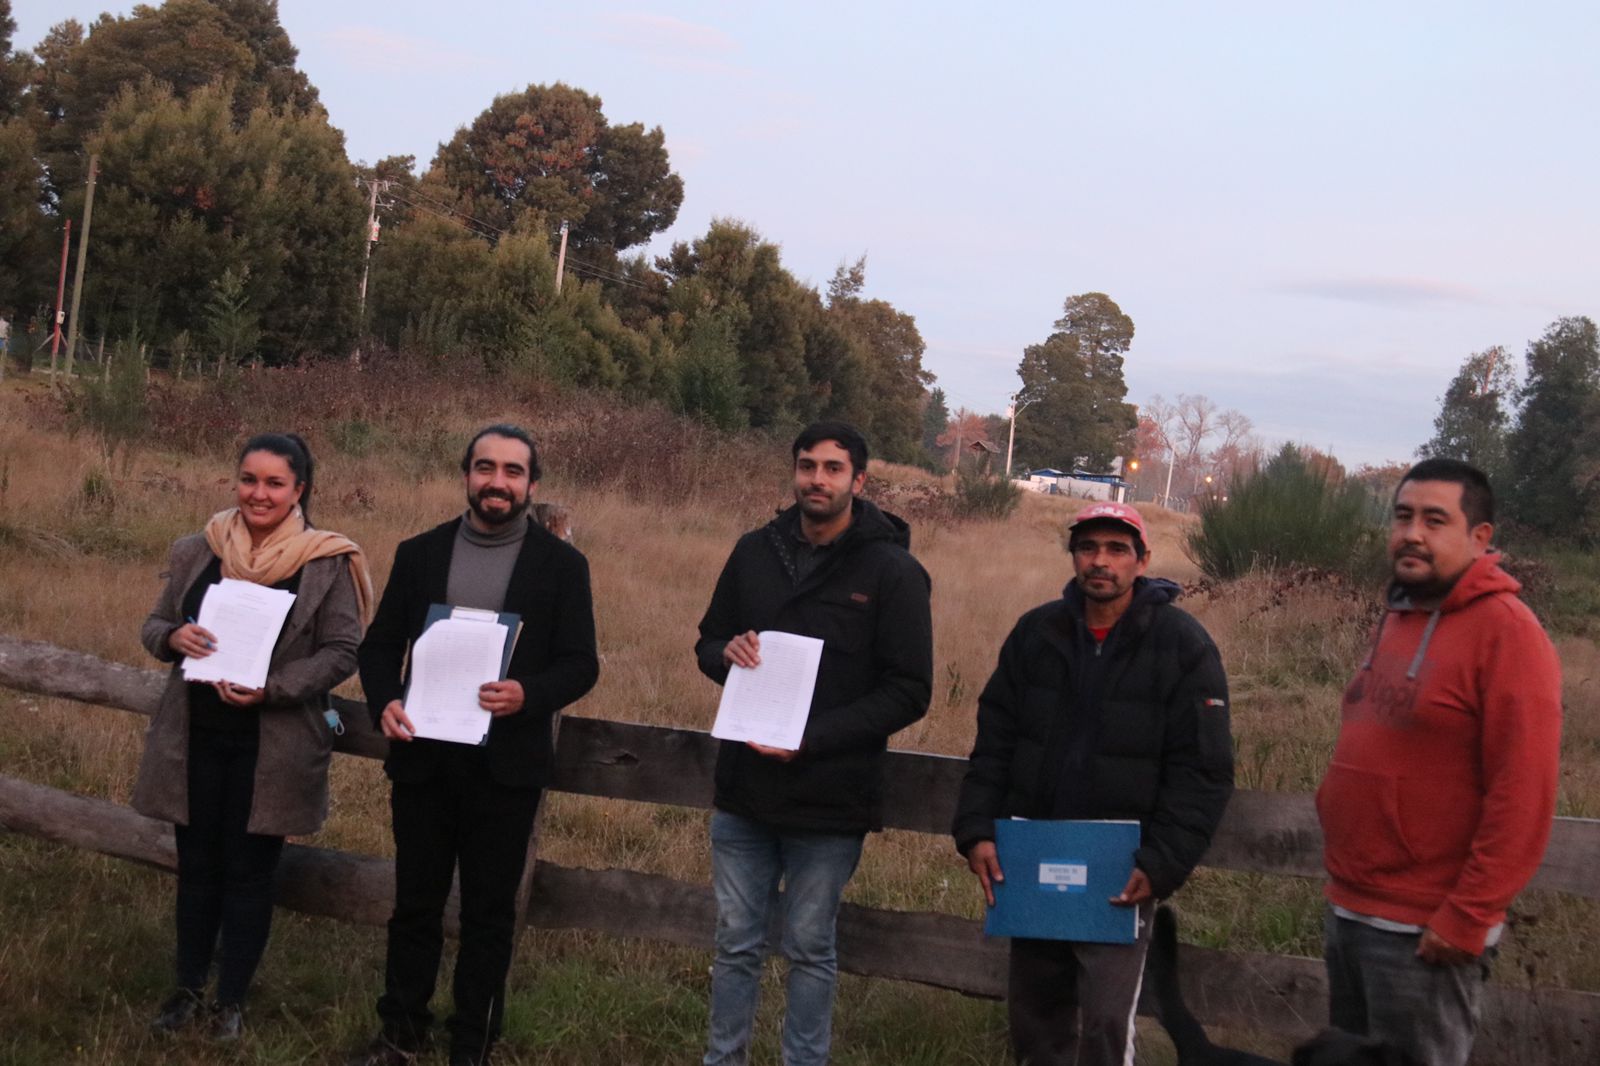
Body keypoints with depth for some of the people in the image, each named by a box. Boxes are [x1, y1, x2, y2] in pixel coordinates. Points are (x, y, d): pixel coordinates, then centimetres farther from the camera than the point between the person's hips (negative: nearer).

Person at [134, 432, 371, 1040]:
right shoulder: (195, 552, 3)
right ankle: (189, 989, 31)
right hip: (195, 737, 3)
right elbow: (154, 625, 10)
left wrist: (271, 688, -21)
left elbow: (341, 652, -8)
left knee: (248, 871, 8)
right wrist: (175, 637, -14)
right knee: (197, 864, 14)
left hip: (272, 745, -3)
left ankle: (232, 1001, 24)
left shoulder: (327, 564, -8)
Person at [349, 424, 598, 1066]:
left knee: (489, 913, 8)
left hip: (506, 768, -2)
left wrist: (529, 695, -23)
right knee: (415, 903, 13)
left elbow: (581, 663, -3)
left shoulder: (561, 565, -1)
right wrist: (385, 701, -12)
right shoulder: (419, 554, 6)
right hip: (423, 760, 2)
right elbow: (380, 644, 8)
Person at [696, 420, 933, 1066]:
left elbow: (909, 692, -10)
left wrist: (812, 737, -20)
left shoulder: (891, 570, -9)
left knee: (810, 949, 10)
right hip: (743, 792, 4)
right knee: (736, 942, 13)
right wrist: (728, 652, -10)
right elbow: (708, 643, 16)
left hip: (829, 800, -4)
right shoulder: (756, 551, 5)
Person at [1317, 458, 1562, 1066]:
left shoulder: (1504, 629, -14)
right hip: (1348, 911, 8)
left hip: (1424, 931, -8)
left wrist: (1467, 917, -20)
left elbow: (1523, 794, -19)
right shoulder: (1398, 617, 12)